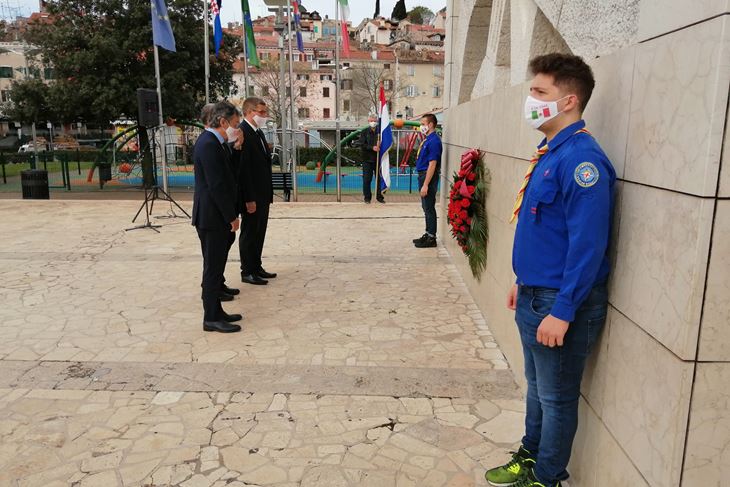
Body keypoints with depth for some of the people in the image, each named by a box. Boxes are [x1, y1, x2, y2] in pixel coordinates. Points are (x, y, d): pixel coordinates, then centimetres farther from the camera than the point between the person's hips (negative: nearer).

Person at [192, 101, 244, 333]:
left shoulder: (211, 141, 13)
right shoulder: (209, 144, -18)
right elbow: (216, 185, -21)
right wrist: (231, 216, -16)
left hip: (215, 216, 10)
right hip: (212, 217, -10)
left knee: (215, 266, 16)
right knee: (213, 268, -2)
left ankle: (215, 312, 26)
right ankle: (211, 318, 8)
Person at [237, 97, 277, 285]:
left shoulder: (259, 132, 12)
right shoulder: (242, 133, -17)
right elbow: (242, 169, -21)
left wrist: (268, 193, 14)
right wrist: (249, 199, -22)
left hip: (263, 195, 9)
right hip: (251, 197, -9)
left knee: (259, 233, 16)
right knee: (249, 233, 3)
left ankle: (256, 267, 27)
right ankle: (247, 272, 15)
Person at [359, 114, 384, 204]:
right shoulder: (364, 132, 4)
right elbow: (362, 145, -6)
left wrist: (380, 146, -15)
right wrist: (372, 148, -19)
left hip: (378, 159, 1)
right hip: (367, 159, -1)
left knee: (379, 179, 5)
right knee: (367, 179, 1)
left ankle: (379, 197, 15)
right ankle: (367, 197, 9)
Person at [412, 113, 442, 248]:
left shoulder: (434, 141, -18)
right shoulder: (427, 139, 13)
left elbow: (432, 164, -22)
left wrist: (425, 185, -24)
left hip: (429, 176, -10)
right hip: (423, 175, 10)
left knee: (429, 208, -3)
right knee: (426, 208, 16)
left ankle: (431, 238, 5)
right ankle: (428, 234, 26)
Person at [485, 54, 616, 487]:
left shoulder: (581, 158, -21)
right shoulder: (550, 152, 9)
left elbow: (587, 244, -24)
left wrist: (562, 311, -23)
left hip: (559, 304, -9)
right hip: (535, 296, 9)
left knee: (556, 398, 10)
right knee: (537, 387, 23)